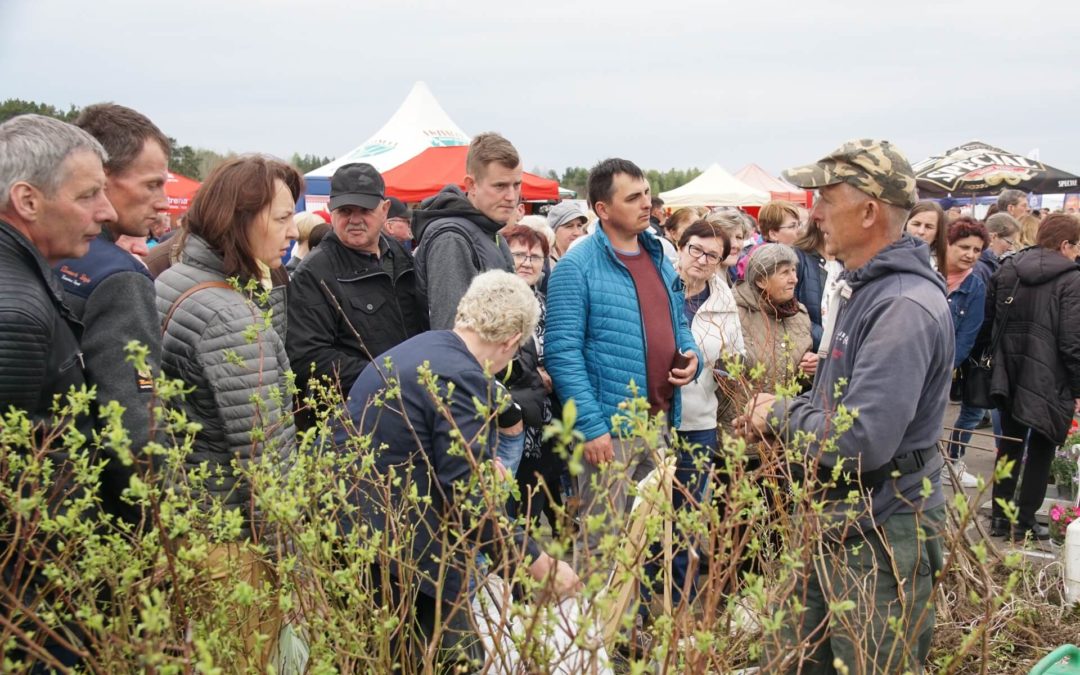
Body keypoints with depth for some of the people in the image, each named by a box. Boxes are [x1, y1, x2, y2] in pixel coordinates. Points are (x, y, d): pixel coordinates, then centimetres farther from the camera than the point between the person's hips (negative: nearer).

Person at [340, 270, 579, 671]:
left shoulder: (411, 350, 11)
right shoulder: (463, 378, -19)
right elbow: (468, 502, -22)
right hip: (402, 559, -10)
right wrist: (538, 564, -13)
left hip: (354, 538, 10)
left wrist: (480, 463, 37)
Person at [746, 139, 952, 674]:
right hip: (835, 522, 10)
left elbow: (861, 441, -30)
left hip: (882, 536, -9)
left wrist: (780, 414, -14)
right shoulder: (861, 288, 10)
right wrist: (778, 415, 3)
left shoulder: (905, 306, -23)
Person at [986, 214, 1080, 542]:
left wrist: (997, 363, 18)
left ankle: (1000, 516, 19)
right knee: (1041, 450, 7)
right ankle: (1024, 522, 10)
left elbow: (988, 324, 9)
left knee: (1010, 444, 16)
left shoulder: (1006, 270, 5)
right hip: (1049, 378, -5)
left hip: (1009, 375, 5)